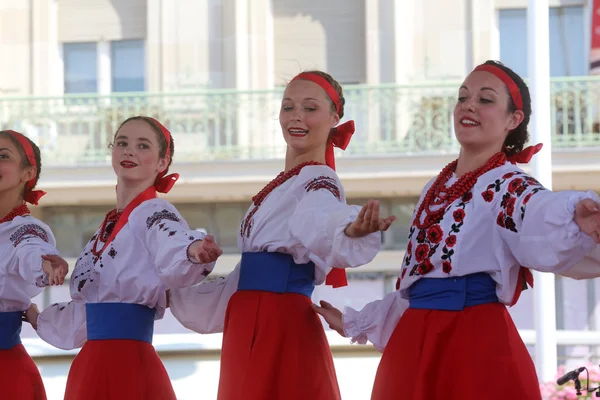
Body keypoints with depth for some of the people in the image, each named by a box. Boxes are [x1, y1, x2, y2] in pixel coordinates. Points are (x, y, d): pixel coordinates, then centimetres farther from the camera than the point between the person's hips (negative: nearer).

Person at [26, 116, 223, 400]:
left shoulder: (156, 215, -7)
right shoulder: (107, 228, 17)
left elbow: (173, 254, -30)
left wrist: (193, 252, -52)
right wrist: (37, 319, 40)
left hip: (129, 364, -8)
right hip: (92, 365, 8)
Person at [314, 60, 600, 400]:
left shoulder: (509, 186, -6)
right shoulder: (436, 188, 17)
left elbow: (545, 220, -29)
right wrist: (354, 323, 32)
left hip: (475, 344, -7)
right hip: (413, 346, 7)